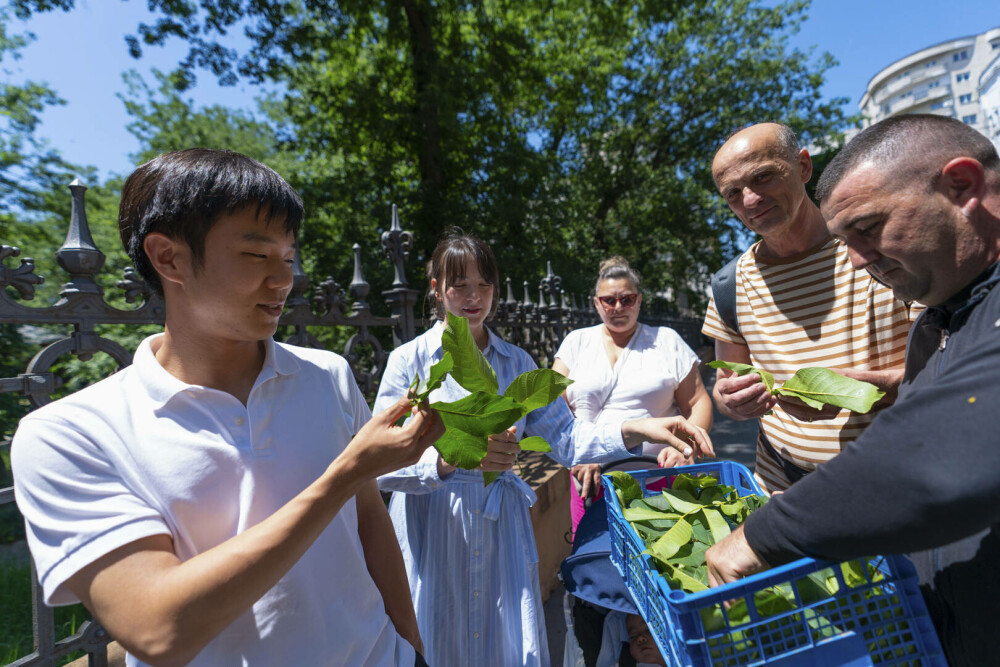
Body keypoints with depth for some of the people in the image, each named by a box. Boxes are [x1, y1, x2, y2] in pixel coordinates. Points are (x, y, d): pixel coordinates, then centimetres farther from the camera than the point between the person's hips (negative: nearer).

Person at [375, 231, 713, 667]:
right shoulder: (409, 360, -6)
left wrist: (637, 429, -16)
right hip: (430, 535, -2)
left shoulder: (517, 363, 5)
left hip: (501, 532, 3)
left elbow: (564, 437, -1)